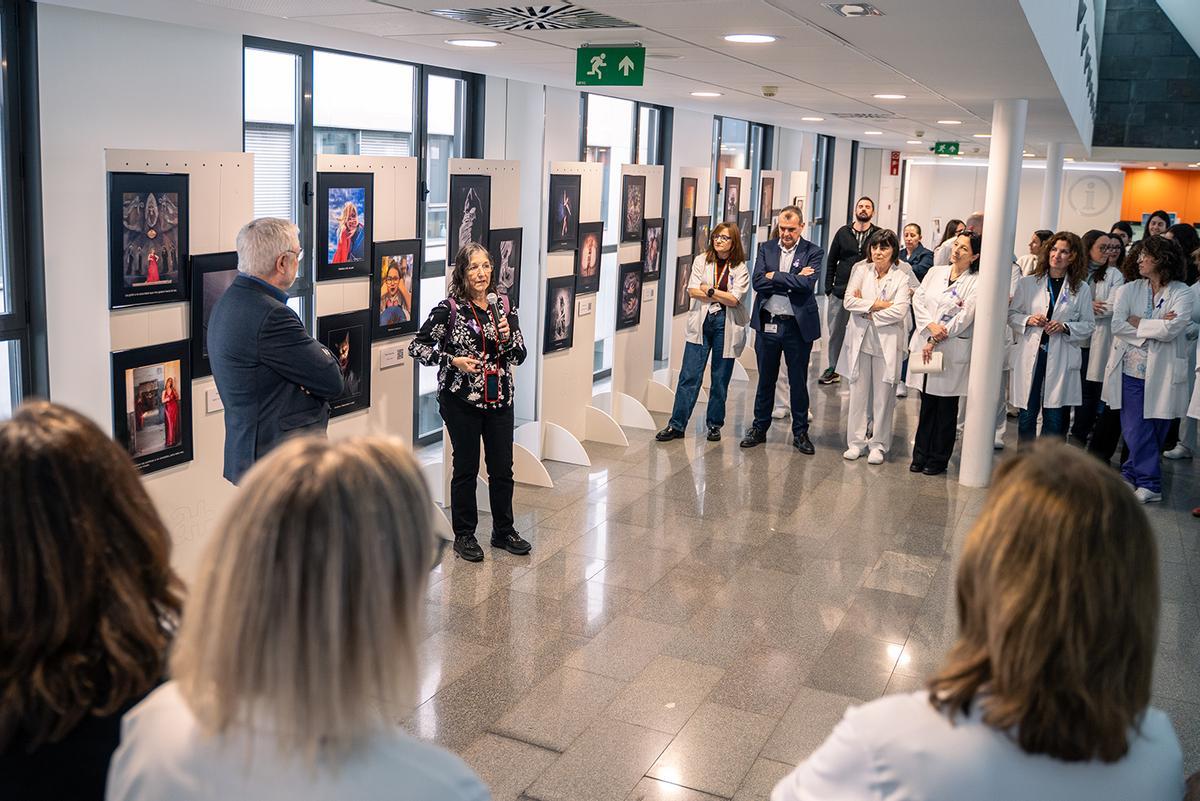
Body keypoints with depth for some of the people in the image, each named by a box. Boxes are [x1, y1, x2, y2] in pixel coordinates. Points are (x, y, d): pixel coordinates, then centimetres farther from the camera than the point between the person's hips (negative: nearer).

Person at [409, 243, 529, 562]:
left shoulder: (503, 305, 5)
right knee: (466, 467, 6)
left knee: (502, 468, 9)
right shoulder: (450, 308, -8)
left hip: (499, 399, 4)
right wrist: (452, 361, -17)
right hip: (461, 399, -4)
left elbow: (519, 355, 8)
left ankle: (503, 531, 26)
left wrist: (508, 336, -12)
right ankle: (464, 535, 21)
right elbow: (417, 346, -6)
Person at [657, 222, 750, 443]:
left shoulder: (740, 268, 0)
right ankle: (677, 425, 2)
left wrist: (708, 290, -9)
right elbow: (693, 291, -6)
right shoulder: (701, 261, 5)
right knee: (689, 375, -2)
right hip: (701, 323, 1)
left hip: (726, 326, -1)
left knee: (720, 379, 7)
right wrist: (723, 296, -8)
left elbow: (734, 299, -11)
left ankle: (714, 424, 20)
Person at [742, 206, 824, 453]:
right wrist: (792, 280, -15)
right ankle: (759, 428, 26)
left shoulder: (813, 252, -3)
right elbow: (758, 282, -9)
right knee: (765, 379, 13)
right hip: (767, 323, 2)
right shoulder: (765, 248, 5)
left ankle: (800, 432, 20)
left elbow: (807, 284, -19)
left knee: (798, 381, 8)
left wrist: (774, 276, -12)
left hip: (798, 325, -2)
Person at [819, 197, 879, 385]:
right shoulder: (843, 232, 9)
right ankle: (833, 369, 19)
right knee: (835, 332, 8)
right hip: (840, 292, 3)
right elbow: (831, 261, 12)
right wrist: (829, 287, 4)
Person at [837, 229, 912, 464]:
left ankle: (879, 445, 12)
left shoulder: (901, 278, 1)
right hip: (860, 340, 2)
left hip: (887, 343, -2)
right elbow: (849, 301, -5)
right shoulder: (862, 271, 7)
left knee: (883, 396, 2)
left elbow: (899, 311, -12)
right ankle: (856, 442, 14)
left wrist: (868, 312, -9)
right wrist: (879, 304, -12)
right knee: (858, 392, 5)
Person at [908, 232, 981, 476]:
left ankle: (939, 459, 15)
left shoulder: (976, 282, -5)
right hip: (924, 345, 4)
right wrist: (930, 325, -12)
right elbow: (918, 300, 4)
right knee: (926, 404, 10)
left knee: (946, 407, 4)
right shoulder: (935, 272, 11)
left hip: (952, 351, -4)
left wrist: (935, 340, -14)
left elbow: (965, 317, -12)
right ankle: (921, 455, 19)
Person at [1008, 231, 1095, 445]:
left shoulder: (1082, 289, 5)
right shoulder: (1027, 283, 7)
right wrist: (1028, 320, -10)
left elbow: (1089, 325, 6)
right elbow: (1011, 314, 9)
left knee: (1055, 420, 1)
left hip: (1060, 360, -1)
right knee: (1026, 416, 6)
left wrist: (1065, 327, -11)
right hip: (1030, 357, 1)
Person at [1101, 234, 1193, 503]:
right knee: (1136, 430, -3)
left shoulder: (1181, 293, 0)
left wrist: (1137, 323, -6)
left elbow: (1172, 329, -16)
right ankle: (1149, 483, 8)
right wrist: (1156, 327, -10)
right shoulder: (1129, 290, 7)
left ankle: (1132, 474, 18)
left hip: (1163, 373, -1)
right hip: (1131, 370, 1)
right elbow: (1117, 325, -6)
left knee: (1156, 430, 5)